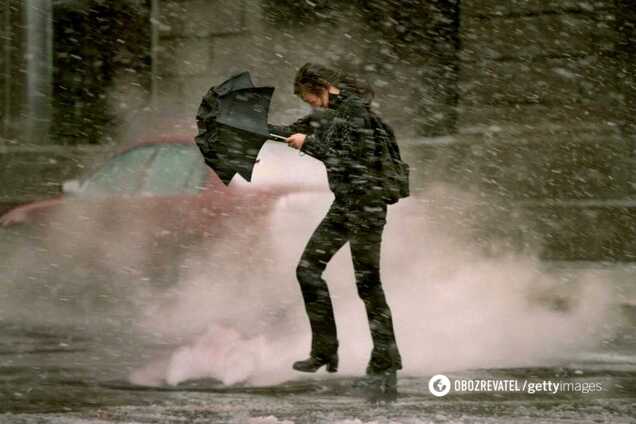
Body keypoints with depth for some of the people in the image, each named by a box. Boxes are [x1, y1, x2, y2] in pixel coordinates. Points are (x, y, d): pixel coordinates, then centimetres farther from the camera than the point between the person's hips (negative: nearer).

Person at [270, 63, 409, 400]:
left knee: (367, 282, -10)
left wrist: (308, 143, -16)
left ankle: (385, 365, -6)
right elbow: (295, 132, 22)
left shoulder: (356, 113, -16)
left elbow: (351, 160, -23)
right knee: (308, 269, 7)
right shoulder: (330, 110, 12)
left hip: (367, 203, -9)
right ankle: (325, 351, 14)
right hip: (344, 204, 9)